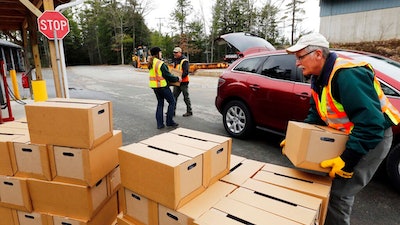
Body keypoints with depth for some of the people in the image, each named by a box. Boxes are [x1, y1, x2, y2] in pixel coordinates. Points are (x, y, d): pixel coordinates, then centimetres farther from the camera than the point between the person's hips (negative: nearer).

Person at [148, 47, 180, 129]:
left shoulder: (151, 63, 7)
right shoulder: (160, 63, -18)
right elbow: (168, 76, -17)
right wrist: (177, 79, -3)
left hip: (154, 86, 8)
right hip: (162, 86, -8)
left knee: (160, 103, 16)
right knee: (172, 102, 6)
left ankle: (160, 124, 16)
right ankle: (169, 121, 9)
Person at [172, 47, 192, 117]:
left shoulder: (184, 61, -13)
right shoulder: (175, 60, 14)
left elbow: (186, 72, -20)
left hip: (183, 82, -8)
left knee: (186, 97, 2)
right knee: (174, 96, 6)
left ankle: (189, 111, 14)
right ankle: (172, 111, 13)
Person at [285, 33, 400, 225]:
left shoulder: (347, 74, -29)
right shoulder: (318, 78, 2)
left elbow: (371, 123, -33)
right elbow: (315, 116, 9)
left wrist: (348, 159, -31)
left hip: (373, 137, -9)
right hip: (347, 136, 9)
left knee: (338, 192, -9)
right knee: (330, 183, 16)